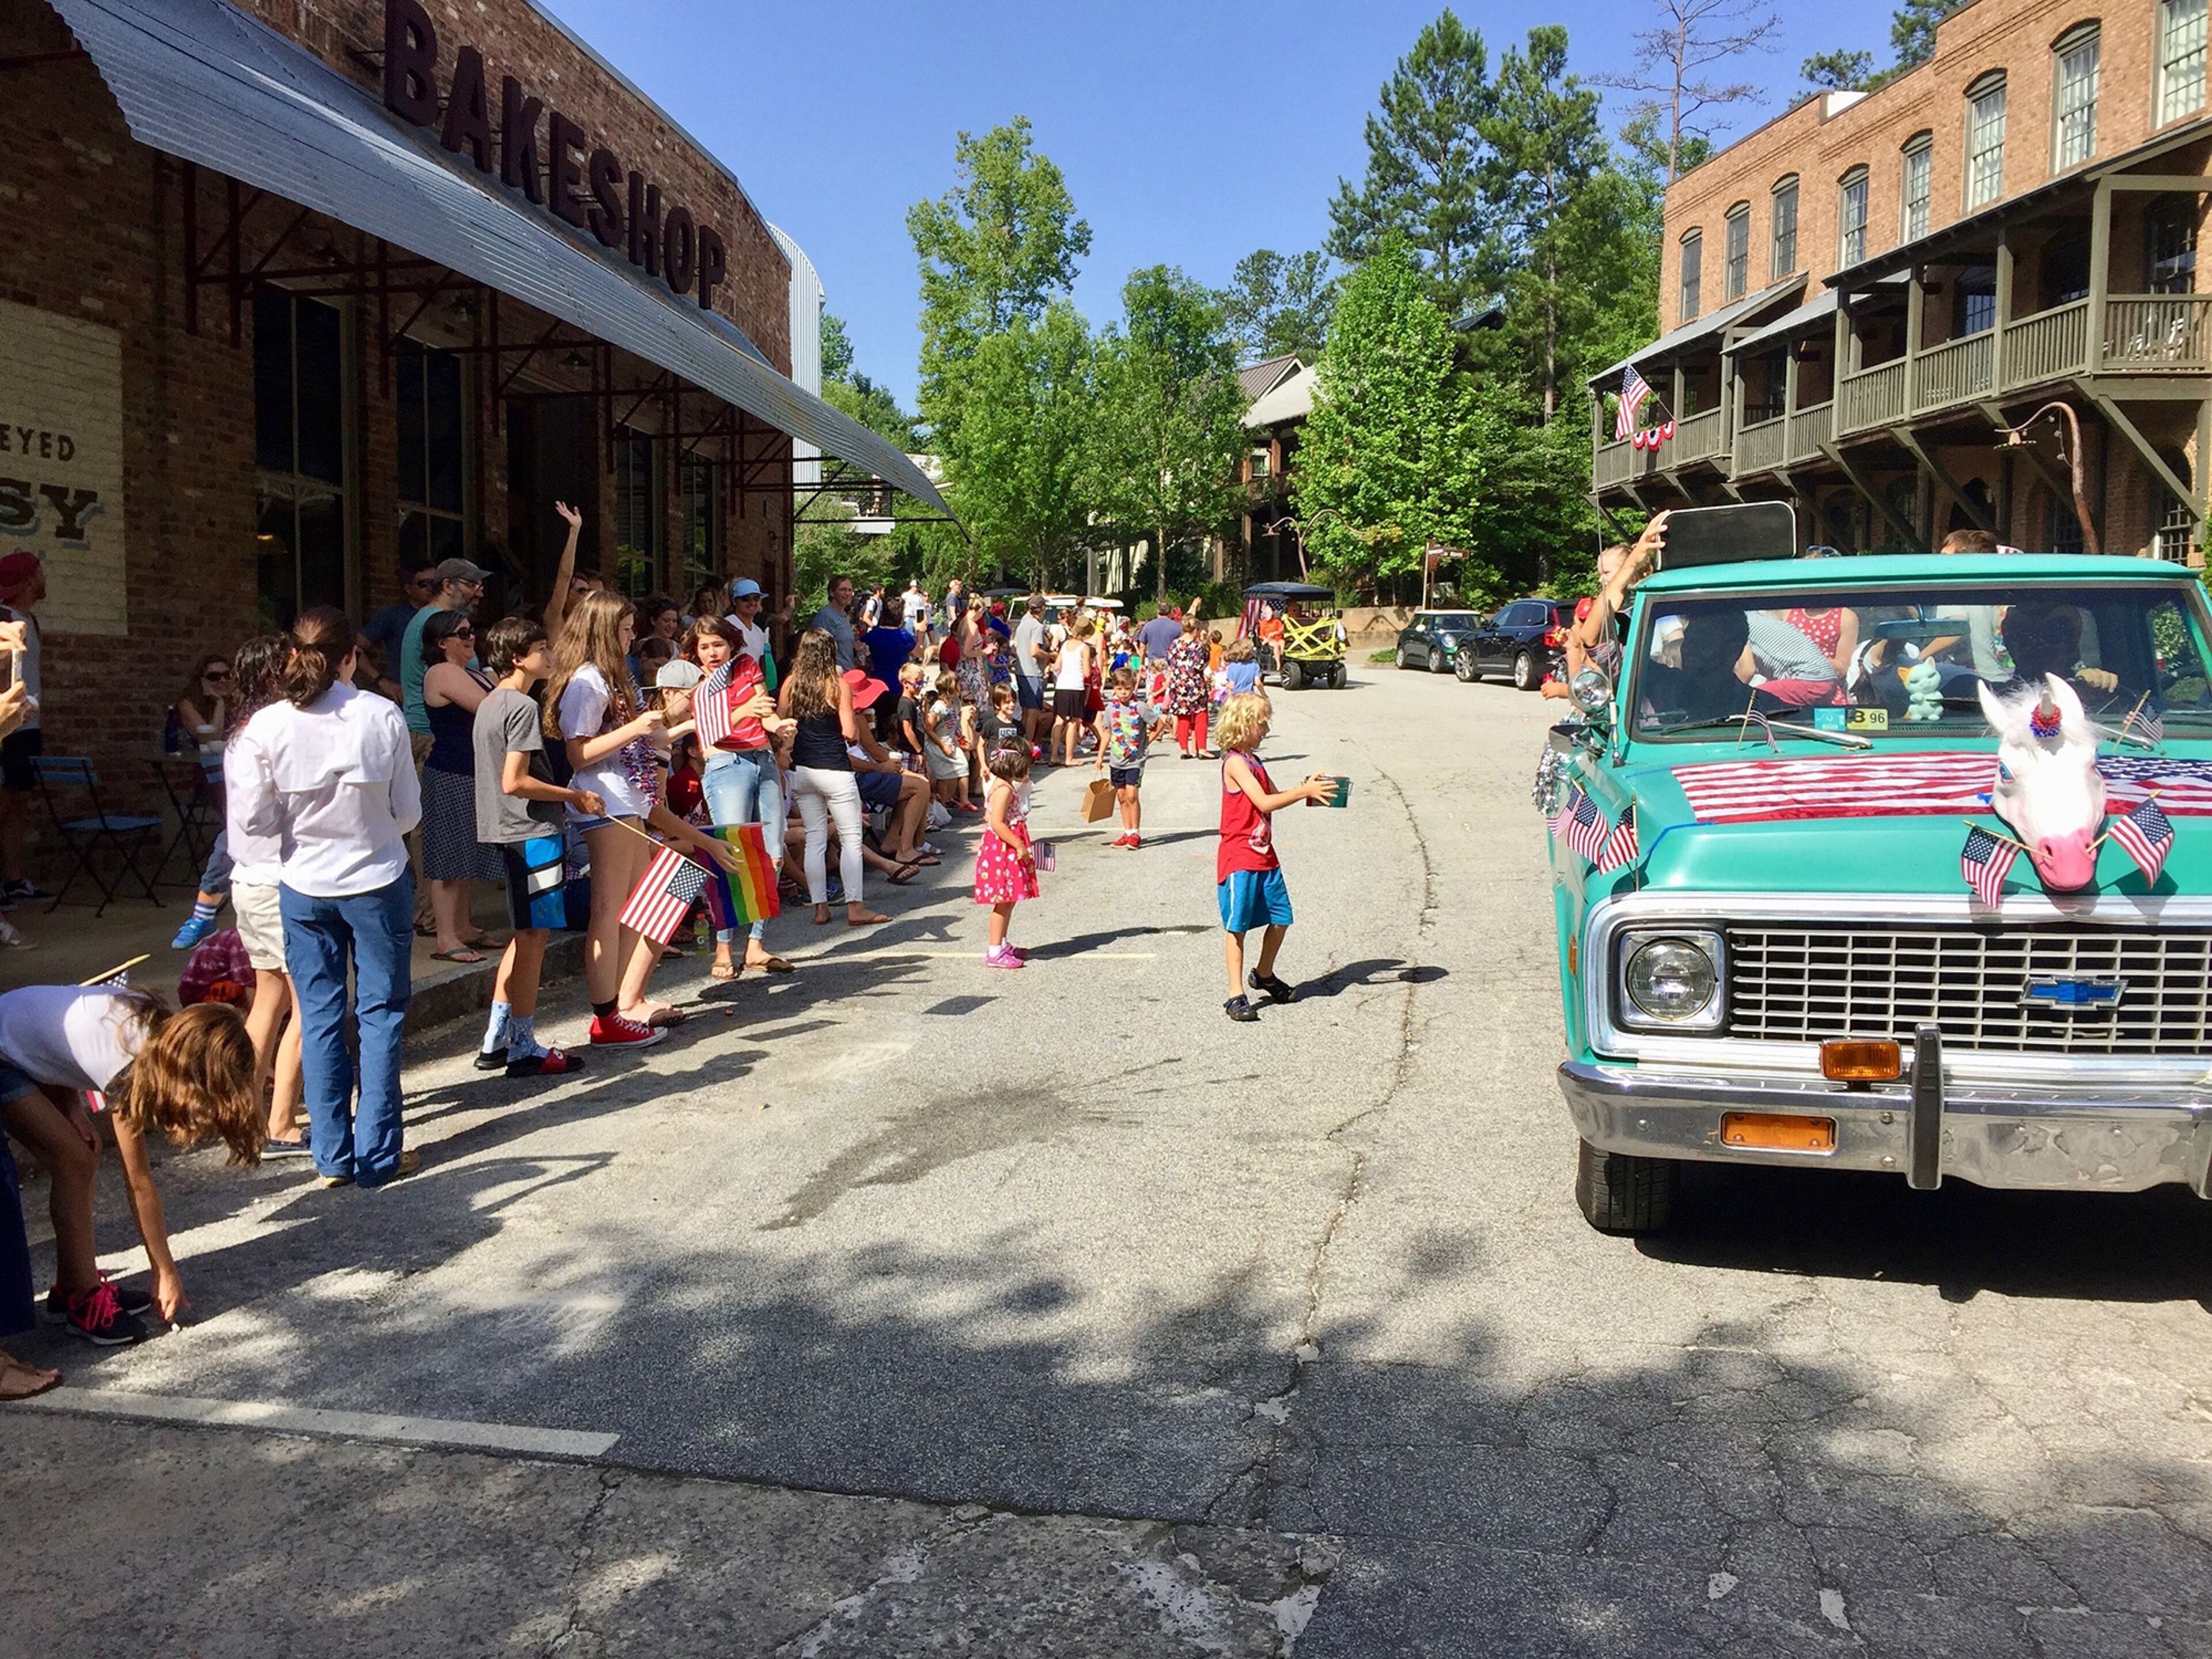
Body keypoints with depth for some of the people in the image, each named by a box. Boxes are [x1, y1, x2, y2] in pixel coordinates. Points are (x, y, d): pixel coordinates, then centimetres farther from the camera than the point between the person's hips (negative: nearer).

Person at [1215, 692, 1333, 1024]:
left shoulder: (1253, 762, 15)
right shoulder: (1235, 763, -15)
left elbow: (1275, 797, 20)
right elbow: (1264, 803, -22)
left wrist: (1308, 788, 7)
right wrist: (1305, 792, -20)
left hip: (1264, 856, 9)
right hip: (1239, 859, -9)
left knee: (1280, 919, 12)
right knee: (1237, 925, -3)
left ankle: (1264, 975, 34)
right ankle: (1236, 995, 2)